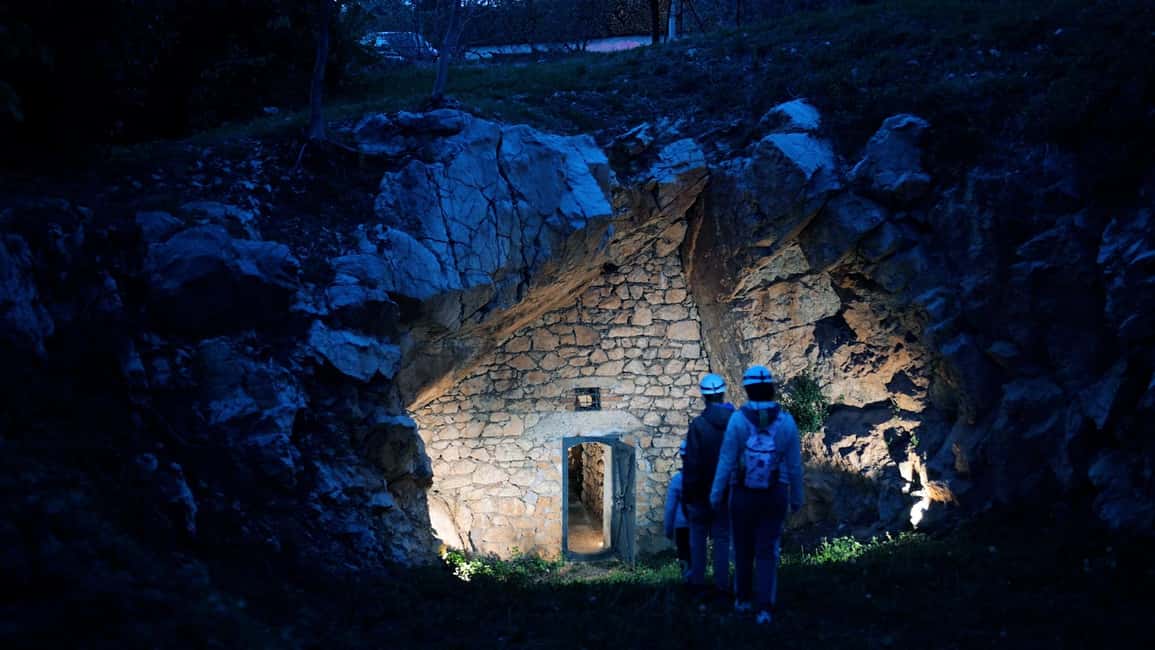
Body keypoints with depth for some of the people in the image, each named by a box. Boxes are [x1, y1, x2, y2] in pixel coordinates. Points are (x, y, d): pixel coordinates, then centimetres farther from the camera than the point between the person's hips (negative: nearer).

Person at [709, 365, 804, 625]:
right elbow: (794, 465, -2)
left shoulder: (738, 420, -13)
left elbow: (726, 462, -10)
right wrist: (796, 497, 10)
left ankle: (743, 598, 31)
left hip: (743, 495, -1)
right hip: (775, 495, 1)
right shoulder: (786, 421, -7)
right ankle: (765, 608, -8)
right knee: (767, 552, 4)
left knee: (744, 547, 18)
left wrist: (716, 494, 1)